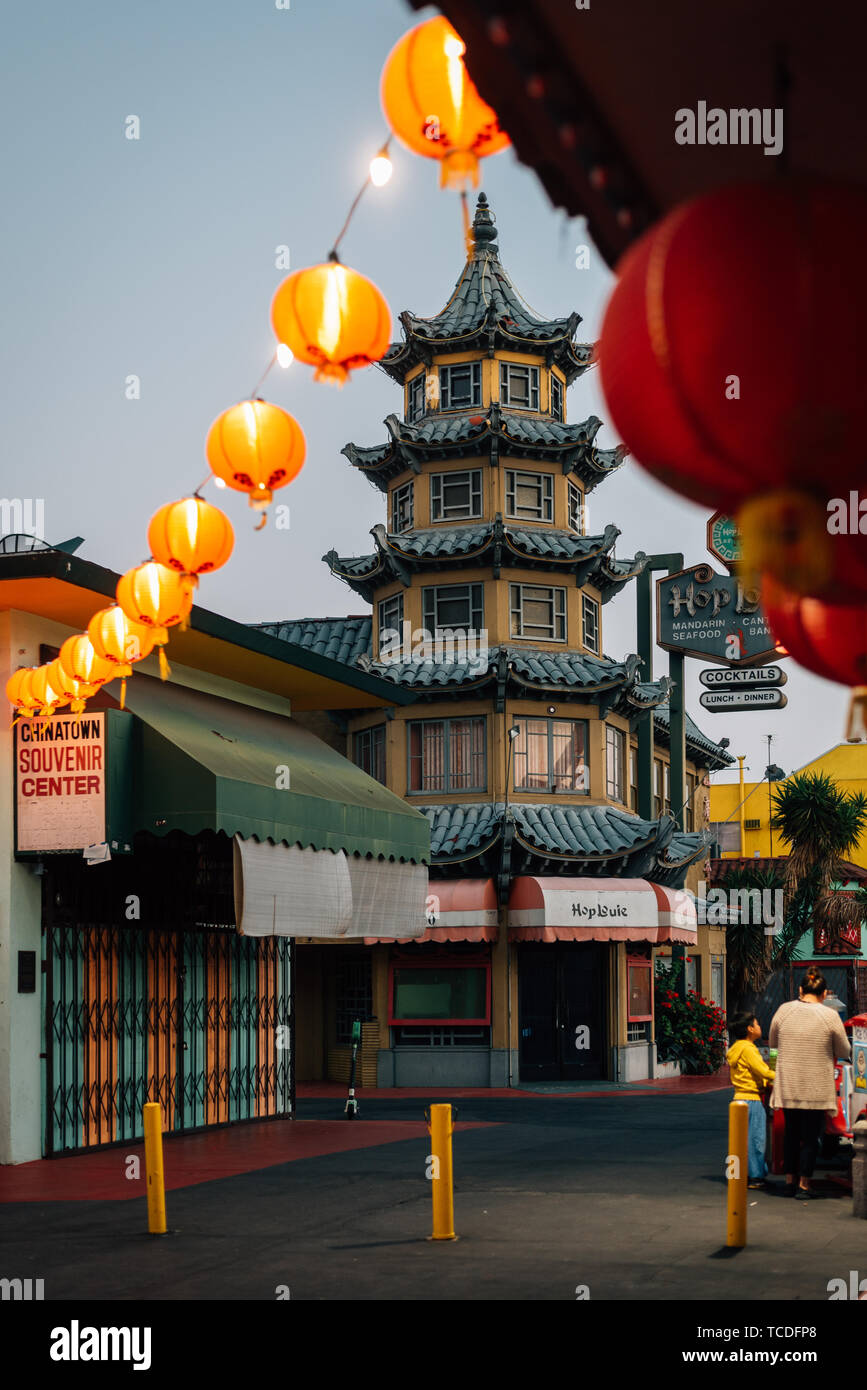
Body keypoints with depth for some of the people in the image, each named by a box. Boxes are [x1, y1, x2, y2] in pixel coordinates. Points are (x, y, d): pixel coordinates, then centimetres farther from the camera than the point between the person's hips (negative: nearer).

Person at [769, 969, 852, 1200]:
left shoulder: (784, 1010, -4)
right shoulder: (830, 1016, -11)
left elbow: (772, 1042, 11)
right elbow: (844, 1052, 0)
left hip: (788, 1086, 3)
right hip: (816, 1089, -3)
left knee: (791, 1132, 17)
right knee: (811, 1135, 6)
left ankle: (790, 1180, 22)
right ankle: (803, 1185, 7)